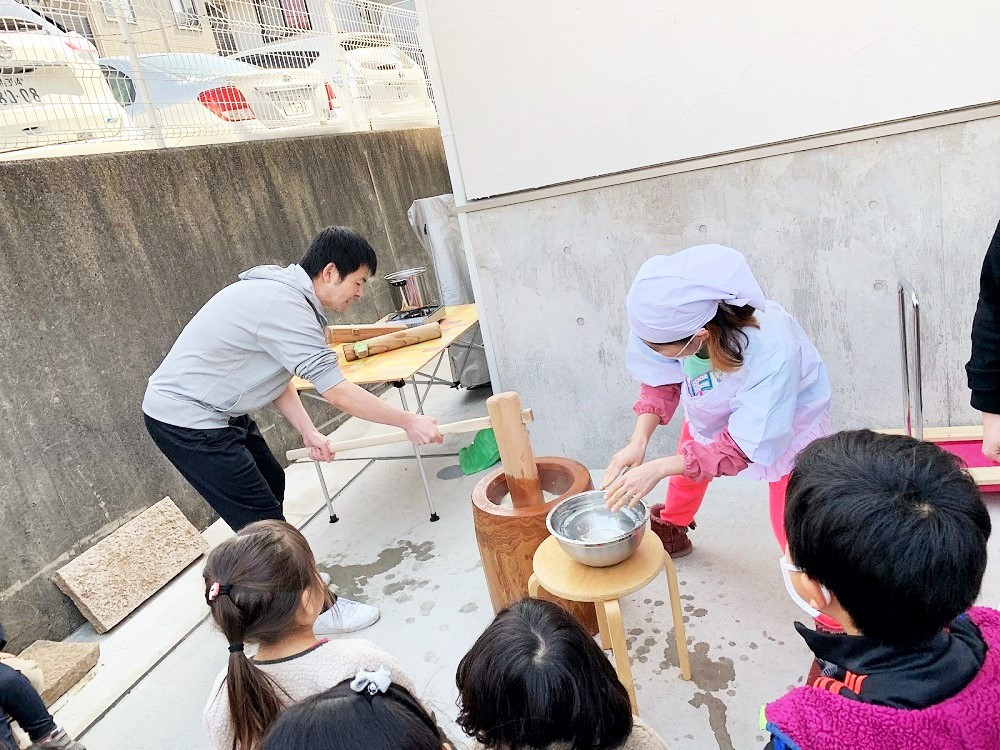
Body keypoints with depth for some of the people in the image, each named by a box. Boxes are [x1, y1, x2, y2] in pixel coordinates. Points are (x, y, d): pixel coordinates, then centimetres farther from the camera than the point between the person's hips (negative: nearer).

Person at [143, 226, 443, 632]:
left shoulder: (279, 290, 5)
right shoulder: (285, 306, -27)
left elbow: (277, 376, 8)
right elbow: (338, 392, -27)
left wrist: (308, 432, -1)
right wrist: (409, 421, -19)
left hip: (217, 411, 10)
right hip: (185, 421, -10)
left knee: (272, 485, 19)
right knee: (261, 516, -4)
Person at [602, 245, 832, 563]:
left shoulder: (772, 352, -45)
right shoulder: (674, 321, -35)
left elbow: (744, 445, -34)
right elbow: (661, 381, -15)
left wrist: (657, 469, -38)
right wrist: (638, 442, -29)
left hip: (787, 425, -4)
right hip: (712, 409, 5)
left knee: (790, 525, 0)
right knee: (687, 468, 24)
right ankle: (671, 530, 55)